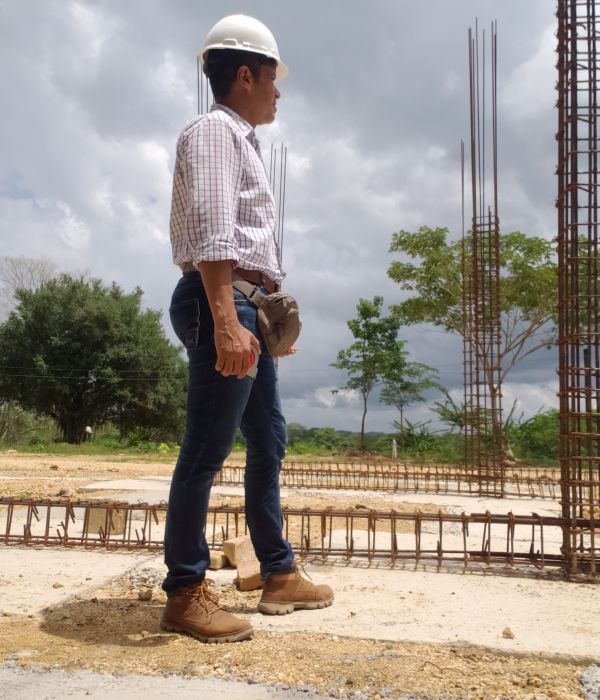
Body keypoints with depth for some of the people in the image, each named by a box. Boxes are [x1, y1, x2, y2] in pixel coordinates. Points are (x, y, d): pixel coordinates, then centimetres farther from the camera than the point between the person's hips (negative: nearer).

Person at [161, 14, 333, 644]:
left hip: (244, 307, 11)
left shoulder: (239, 141, 26)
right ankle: (184, 594, 4)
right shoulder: (214, 130, -5)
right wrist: (226, 321, -29)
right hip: (219, 305, -11)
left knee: (268, 442, 12)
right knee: (206, 450, -6)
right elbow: (212, 231, -20)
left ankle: (279, 576, 23)